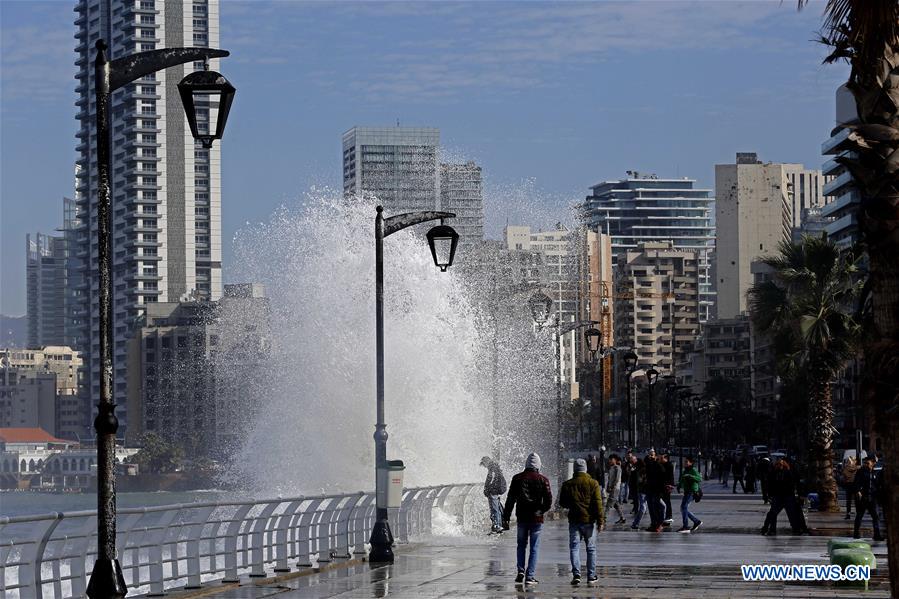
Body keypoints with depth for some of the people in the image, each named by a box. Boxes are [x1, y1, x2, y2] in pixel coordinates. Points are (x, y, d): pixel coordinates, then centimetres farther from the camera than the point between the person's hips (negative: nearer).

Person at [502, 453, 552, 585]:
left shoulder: (517, 478, 0)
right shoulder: (543, 480, -4)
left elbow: (510, 499, 0)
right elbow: (549, 501, -7)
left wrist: (506, 518, 4)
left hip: (522, 518, 1)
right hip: (537, 519, -1)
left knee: (521, 545, 18)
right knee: (534, 548, 4)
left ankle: (521, 571, 5)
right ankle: (529, 576, -1)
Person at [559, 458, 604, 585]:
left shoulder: (567, 484, 2)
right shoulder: (593, 483, -2)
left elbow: (562, 503, 10)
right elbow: (598, 503, -7)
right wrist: (600, 520, -5)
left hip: (574, 520, 0)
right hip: (589, 520, 0)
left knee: (574, 547, 2)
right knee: (591, 548, 9)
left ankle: (576, 574, -13)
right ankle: (591, 576, 8)